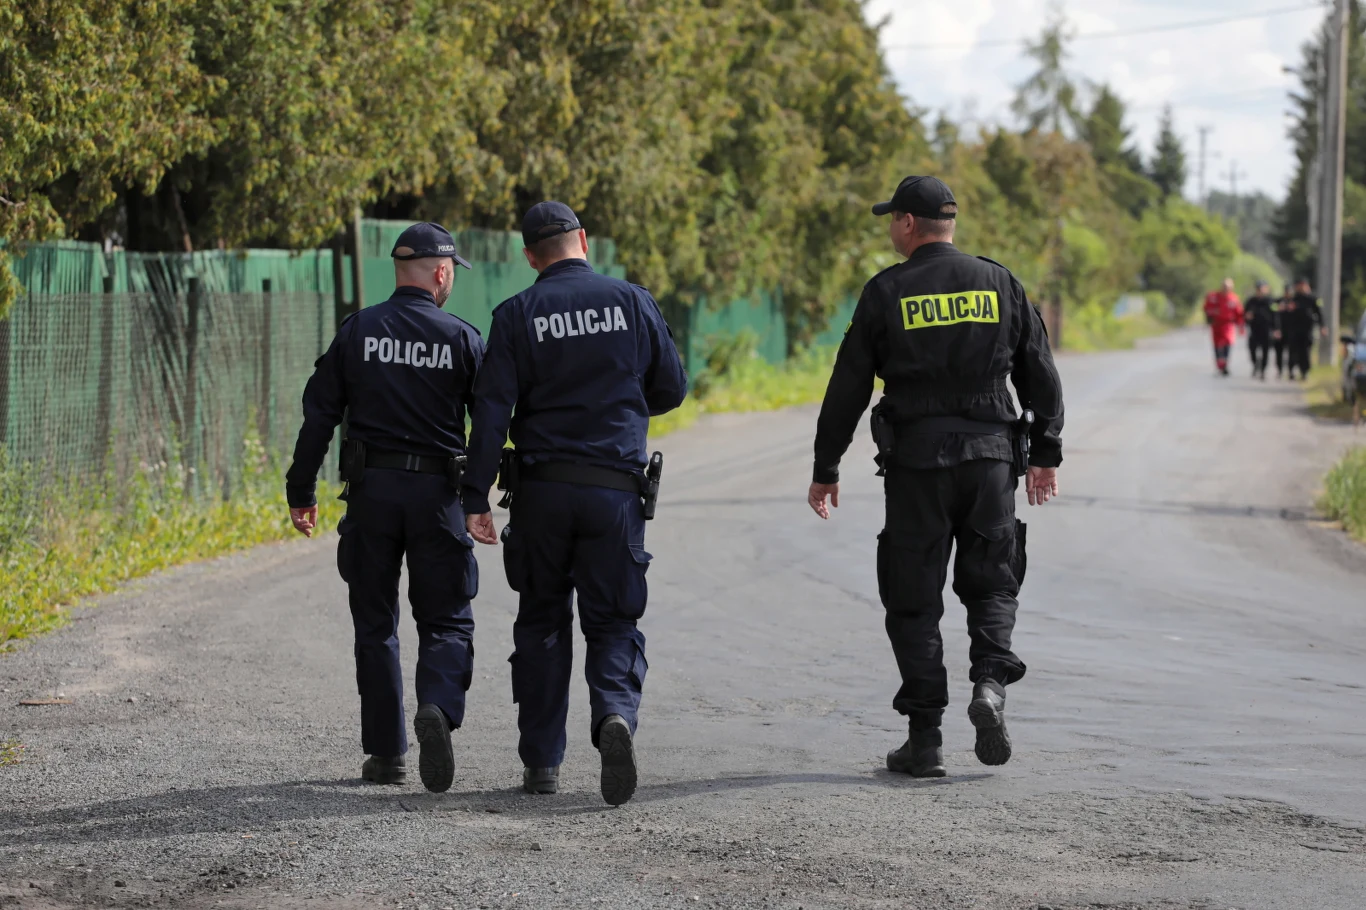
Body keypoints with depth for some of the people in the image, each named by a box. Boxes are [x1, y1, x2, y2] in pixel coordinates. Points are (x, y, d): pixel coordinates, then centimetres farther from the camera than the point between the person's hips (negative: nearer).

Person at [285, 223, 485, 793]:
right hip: (437, 491, -1)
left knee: (375, 623, 10)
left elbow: (319, 415, 1)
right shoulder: (461, 338, -1)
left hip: (370, 490, 1)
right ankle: (438, 707, -21)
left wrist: (301, 493, 7)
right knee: (446, 619, 7)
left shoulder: (357, 332, 2)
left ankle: (385, 753, 10)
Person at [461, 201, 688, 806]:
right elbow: (671, 389, 8)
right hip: (615, 489, 0)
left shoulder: (518, 315, -2)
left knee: (542, 624, 12)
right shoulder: (632, 302, 2)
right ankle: (615, 712, -24)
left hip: (543, 489, 0)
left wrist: (476, 497, -7)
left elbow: (491, 411, -8)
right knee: (612, 622, 6)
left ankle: (541, 762, 12)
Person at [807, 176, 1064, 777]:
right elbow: (1040, 375, 9)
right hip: (990, 456, 2)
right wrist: (1046, 453, 18)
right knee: (991, 583, 14)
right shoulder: (1000, 284, 6)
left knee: (914, 599, 4)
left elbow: (848, 388, -1)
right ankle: (990, 681, -12)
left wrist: (825, 469, 7)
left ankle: (925, 739, 1)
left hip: (916, 458, -2)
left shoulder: (887, 292, -3)